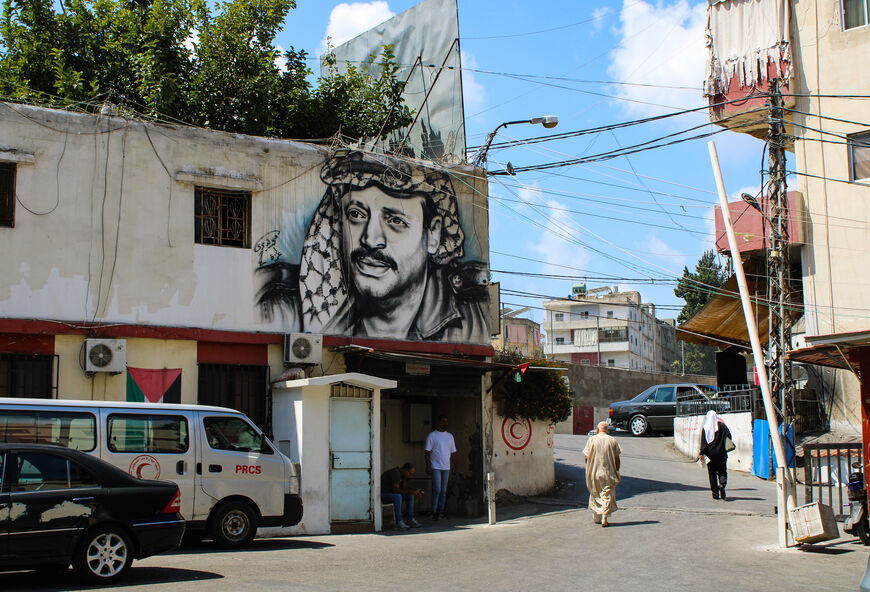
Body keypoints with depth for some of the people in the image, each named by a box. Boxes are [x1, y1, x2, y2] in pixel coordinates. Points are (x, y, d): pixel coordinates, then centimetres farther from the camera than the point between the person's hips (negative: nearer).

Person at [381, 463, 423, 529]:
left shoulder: (402, 474, 4)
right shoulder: (396, 473, -25)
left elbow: (404, 487, 6)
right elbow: (396, 489, -31)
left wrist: (416, 491, -11)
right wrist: (412, 491, -29)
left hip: (391, 493, 10)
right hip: (381, 495, -9)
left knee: (410, 496, -2)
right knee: (397, 496, -35)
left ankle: (410, 520, -2)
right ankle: (399, 522, -27)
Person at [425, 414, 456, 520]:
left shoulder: (450, 436, 14)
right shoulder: (432, 435, -2)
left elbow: (453, 452, 18)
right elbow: (428, 451, -5)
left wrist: (455, 464, 11)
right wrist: (428, 465, -12)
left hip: (446, 467, 5)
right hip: (435, 467, -5)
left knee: (444, 490, 6)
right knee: (437, 489, -10)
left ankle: (441, 511, 12)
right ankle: (434, 512, -5)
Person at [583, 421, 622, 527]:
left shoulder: (591, 440, -3)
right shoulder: (612, 440, -3)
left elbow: (587, 457, -3)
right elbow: (617, 458, -2)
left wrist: (589, 469, 14)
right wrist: (616, 472, 9)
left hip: (594, 473, 1)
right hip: (608, 473, -1)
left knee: (595, 495, 15)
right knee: (607, 495, 3)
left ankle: (597, 517, 20)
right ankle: (604, 517, -10)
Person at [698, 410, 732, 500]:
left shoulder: (705, 428, -3)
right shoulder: (722, 426, -2)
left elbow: (703, 442, -6)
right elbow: (729, 436, 1)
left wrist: (701, 453, -5)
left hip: (710, 454, 0)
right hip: (721, 453, 0)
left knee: (712, 474, 8)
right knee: (722, 472, 7)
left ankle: (715, 493, 7)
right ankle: (722, 484, -23)